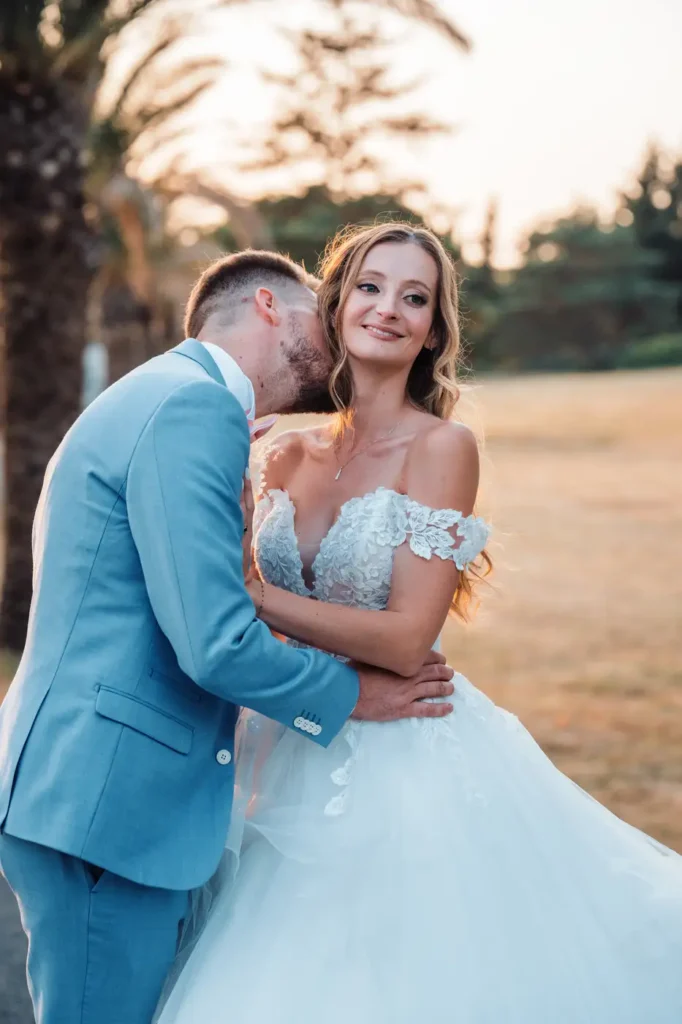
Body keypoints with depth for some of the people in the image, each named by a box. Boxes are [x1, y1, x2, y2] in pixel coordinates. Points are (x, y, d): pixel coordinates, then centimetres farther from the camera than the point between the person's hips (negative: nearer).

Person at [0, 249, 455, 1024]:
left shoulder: (168, 396, 18)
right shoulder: (193, 406, -14)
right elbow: (217, 644, -21)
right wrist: (352, 694, -6)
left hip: (85, 794, 10)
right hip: (104, 810, -10)